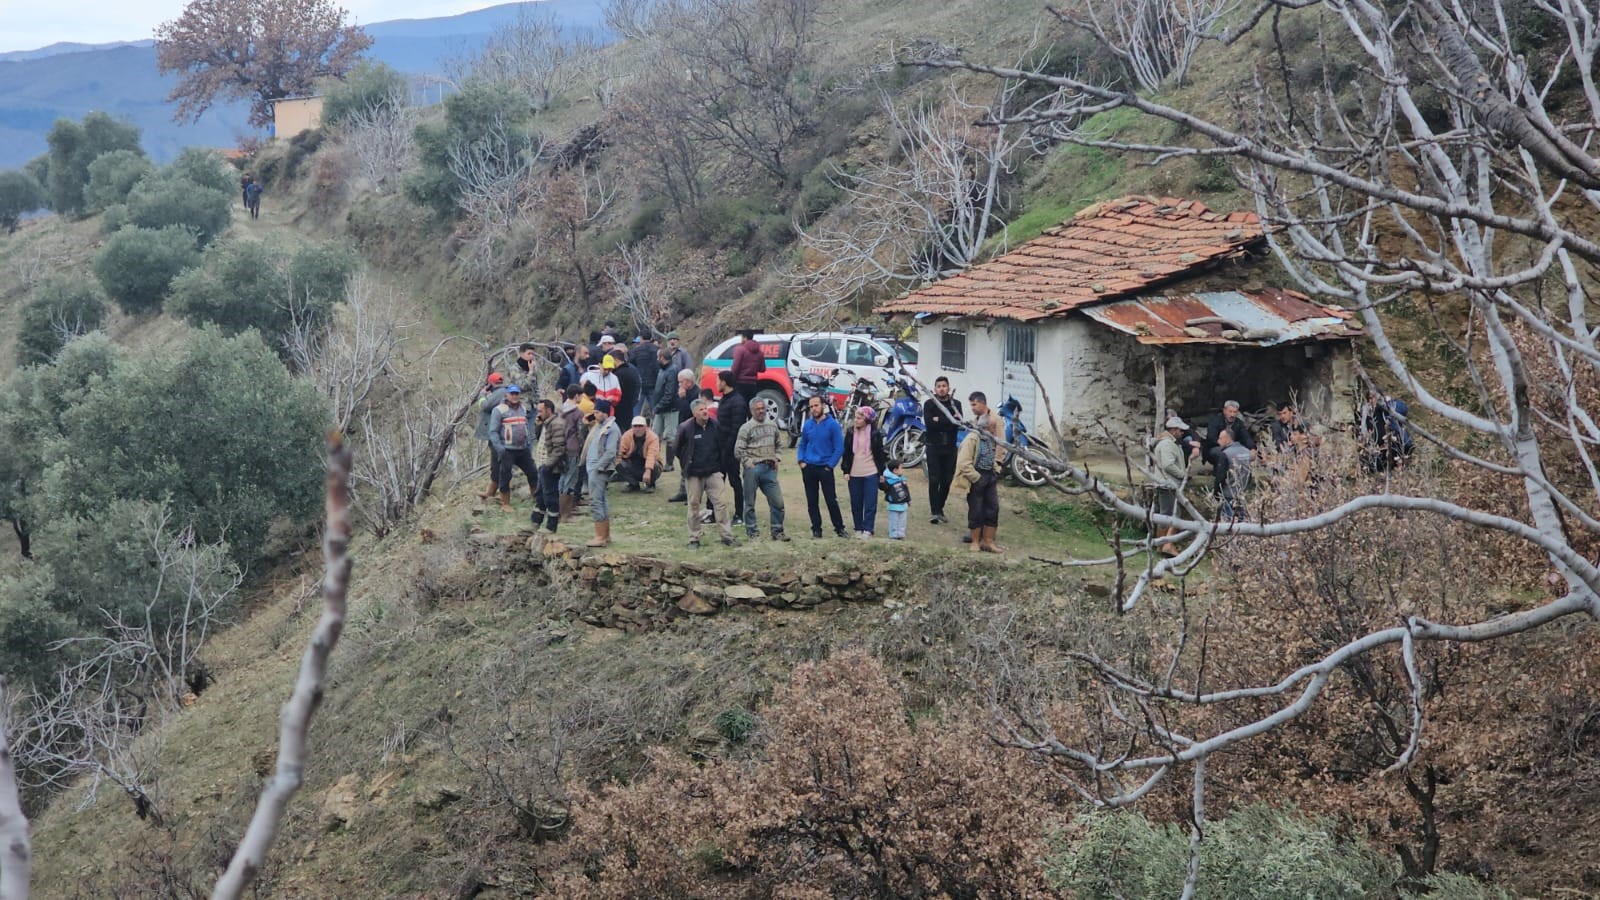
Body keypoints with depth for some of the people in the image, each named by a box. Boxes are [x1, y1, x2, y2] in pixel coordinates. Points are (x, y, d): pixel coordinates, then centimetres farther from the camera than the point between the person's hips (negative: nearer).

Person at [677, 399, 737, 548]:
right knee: (694, 505, 6)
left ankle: (727, 536, 0)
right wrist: (686, 466, 7)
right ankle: (694, 539, 15)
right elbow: (678, 450, 5)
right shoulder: (686, 429, -9)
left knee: (720, 503, -4)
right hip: (694, 474, -1)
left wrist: (721, 467, 12)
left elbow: (722, 447, 13)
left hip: (714, 472, 2)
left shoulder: (716, 426, -1)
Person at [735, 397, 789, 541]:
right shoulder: (746, 428, -5)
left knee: (777, 501, 1)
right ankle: (751, 532, 12)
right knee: (750, 503, 4)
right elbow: (738, 451, -7)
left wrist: (776, 458, 10)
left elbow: (778, 444, 24)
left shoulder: (772, 425, 11)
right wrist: (749, 464, -10)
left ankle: (777, 531, 11)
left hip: (770, 469, 4)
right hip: (753, 469, -4)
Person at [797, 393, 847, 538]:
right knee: (811, 502, 6)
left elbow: (839, 448, -7)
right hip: (808, 468, 4)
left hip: (825, 468, -4)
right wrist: (801, 461, 2)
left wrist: (830, 465, -10)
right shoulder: (807, 425, 6)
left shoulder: (832, 424, -7)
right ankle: (816, 529, 14)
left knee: (831, 500, -3)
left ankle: (839, 528, 7)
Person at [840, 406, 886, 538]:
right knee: (856, 503, 6)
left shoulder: (875, 434, -2)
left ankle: (868, 530, -1)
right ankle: (858, 529, 15)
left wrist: (881, 472, 2)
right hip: (854, 474, 2)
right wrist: (845, 470, 0)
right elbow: (846, 453, 6)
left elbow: (880, 453, 4)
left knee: (870, 503, -4)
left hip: (871, 473, -2)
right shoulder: (851, 432, 3)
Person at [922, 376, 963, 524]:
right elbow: (929, 423, -15)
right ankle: (934, 512, -2)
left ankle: (940, 509, 18)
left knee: (947, 480, 5)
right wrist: (949, 420, -14)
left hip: (950, 447, 3)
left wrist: (939, 420, -16)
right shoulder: (929, 404, 0)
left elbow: (958, 423, -10)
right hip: (934, 446, -2)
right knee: (934, 480, -5)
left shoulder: (955, 404, 5)